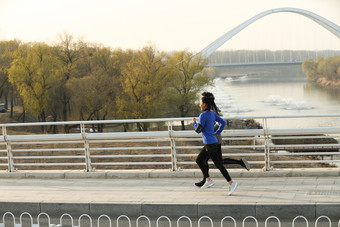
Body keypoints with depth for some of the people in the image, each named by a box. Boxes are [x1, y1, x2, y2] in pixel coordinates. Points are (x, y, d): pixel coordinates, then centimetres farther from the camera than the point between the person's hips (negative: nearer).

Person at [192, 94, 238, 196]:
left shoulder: (203, 115, -16)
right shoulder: (212, 114, 9)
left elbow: (198, 130, -14)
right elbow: (223, 122, 14)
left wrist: (194, 122, 4)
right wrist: (217, 133, 15)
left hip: (210, 143, -9)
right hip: (212, 141, 9)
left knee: (218, 164, -6)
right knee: (199, 160, 16)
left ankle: (231, 183, -6)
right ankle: (208, 180, 16)